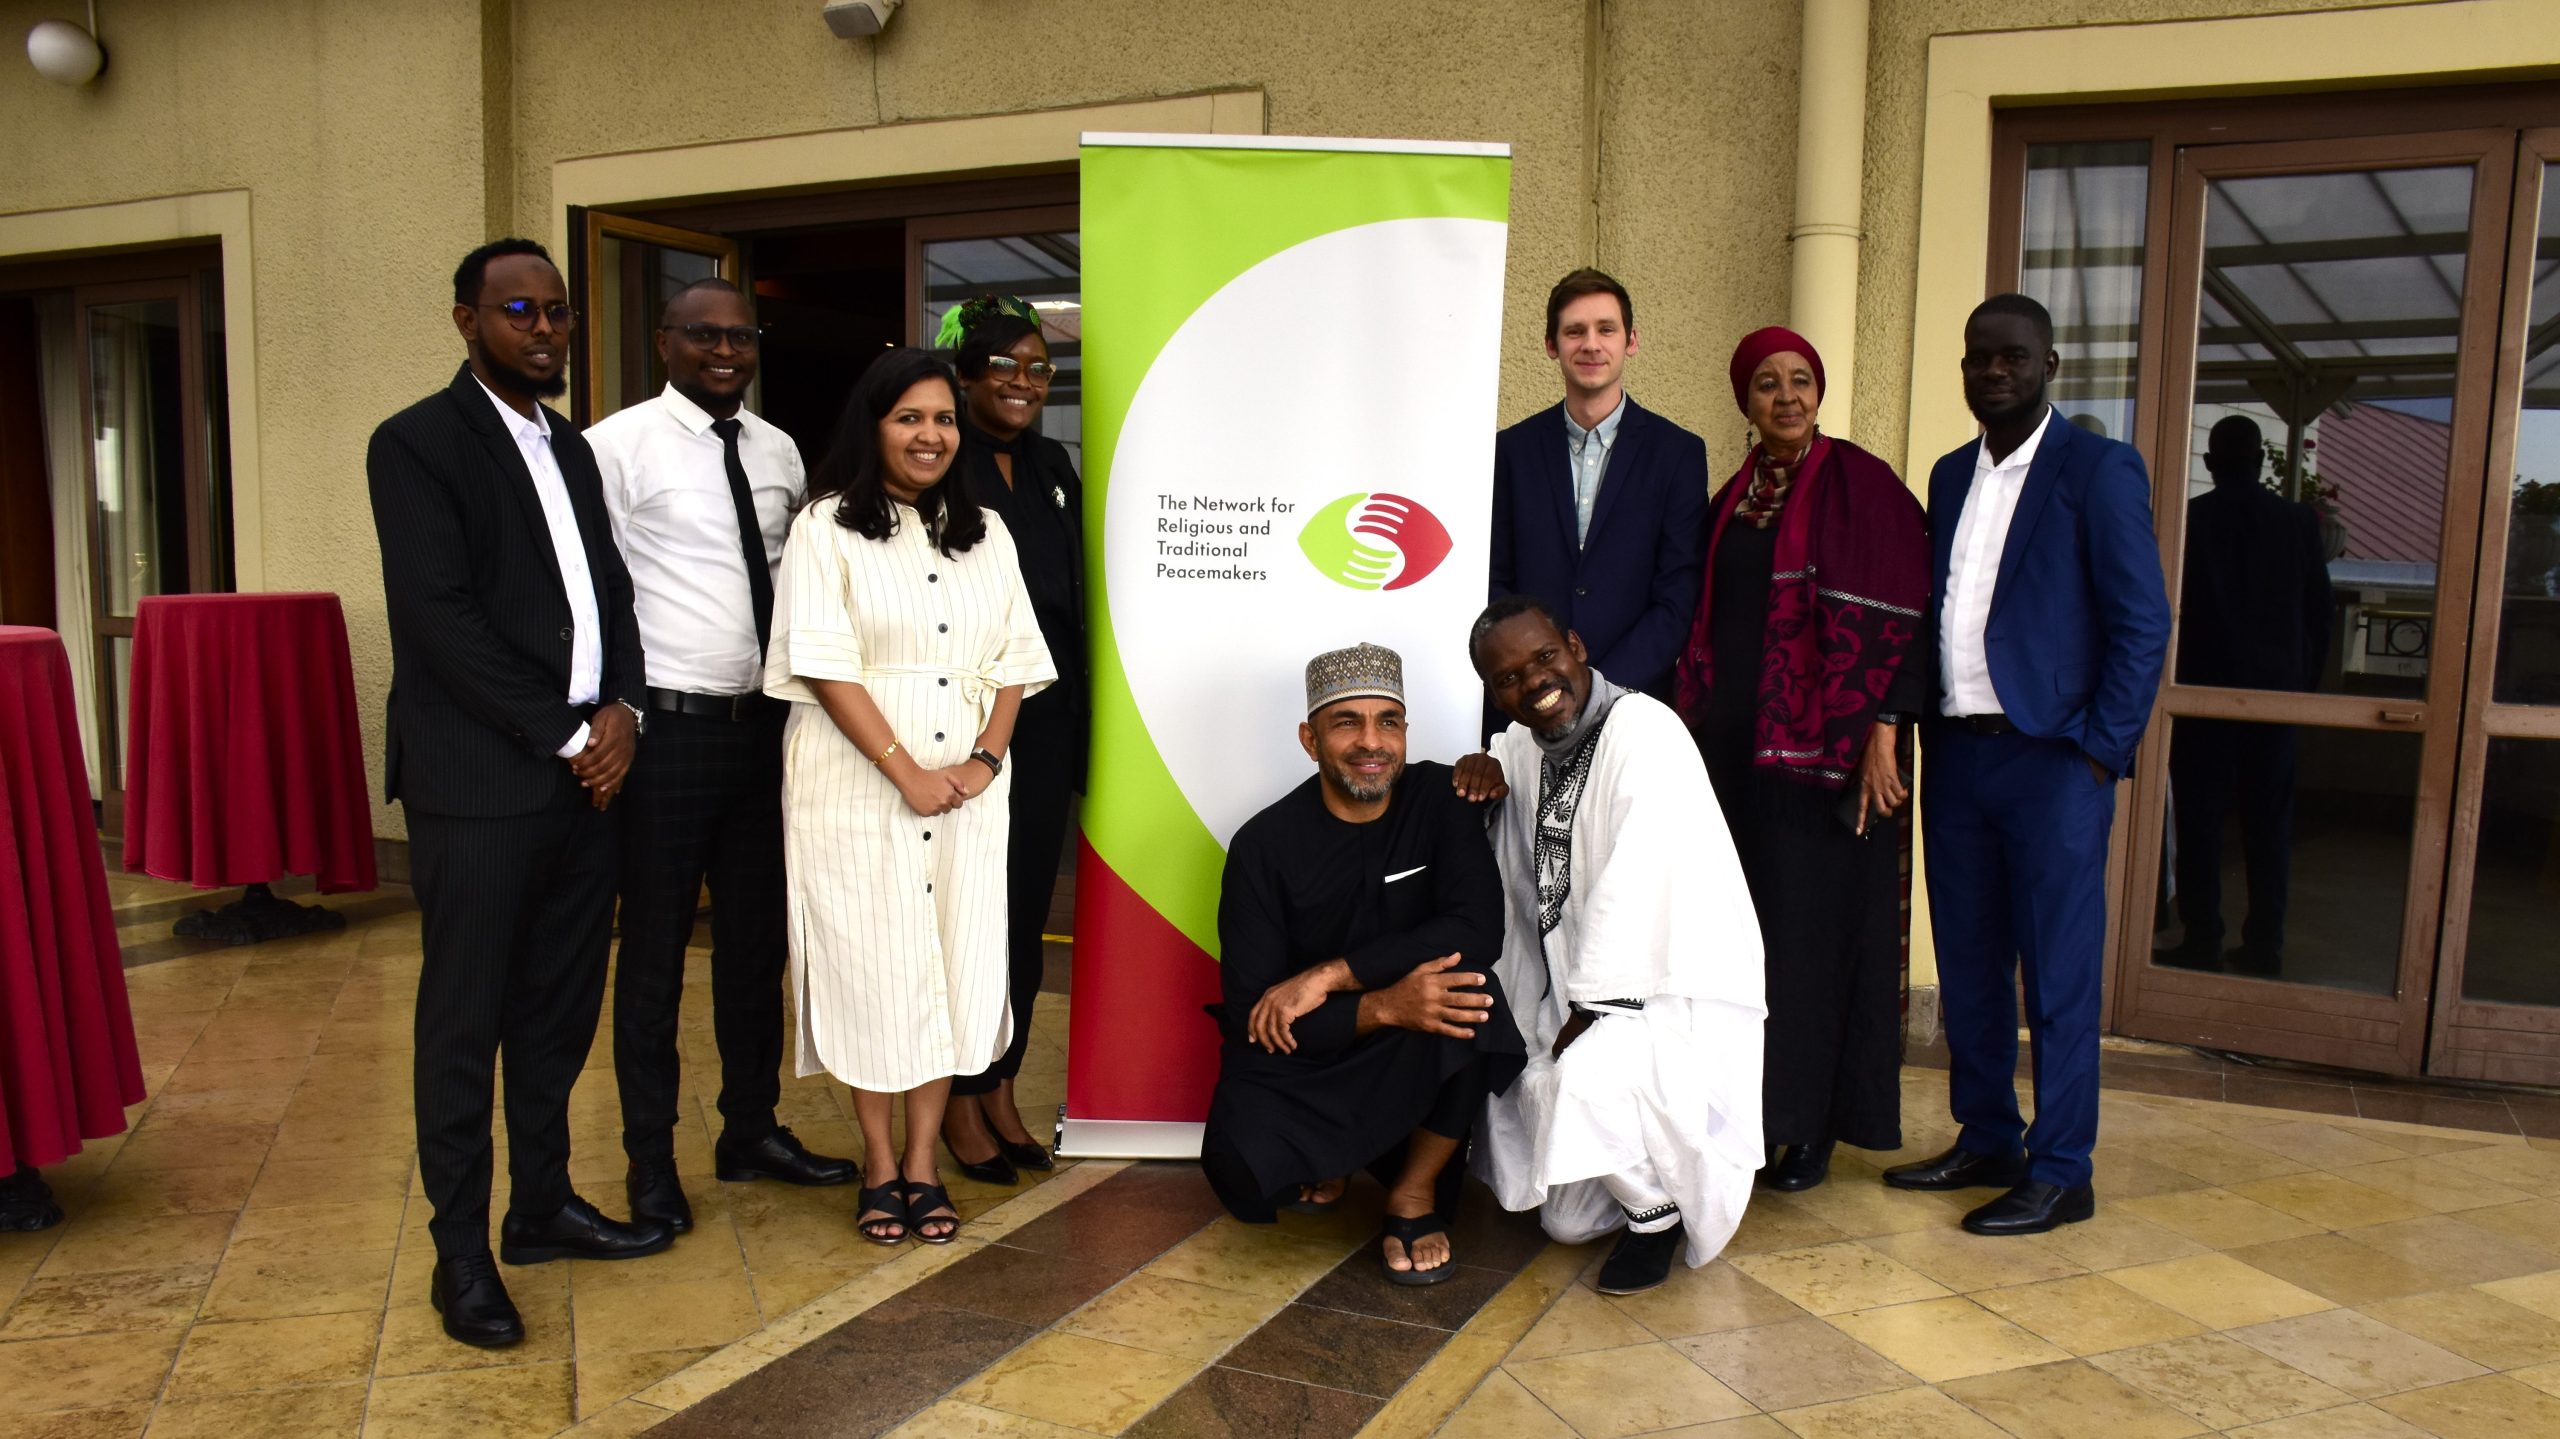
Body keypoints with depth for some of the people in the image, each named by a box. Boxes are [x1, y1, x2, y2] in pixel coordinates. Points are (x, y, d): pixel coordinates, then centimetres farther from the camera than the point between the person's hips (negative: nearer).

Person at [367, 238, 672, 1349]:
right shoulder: (416, 443, -6)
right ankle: (461, 1249, 16)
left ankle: (542, 1205, 28)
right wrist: (564, 737, -14)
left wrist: (621, 710, -2)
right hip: (479, 786, -7)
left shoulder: (569, 447, 17)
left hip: (584, 773, 7)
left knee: (560, 1008, 14)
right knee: (464, 1021, 3)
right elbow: (440, 618, -14)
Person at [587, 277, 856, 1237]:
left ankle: (751, 1130, 30)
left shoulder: (778, 452, 11)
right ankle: (650, 1160, 19)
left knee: (757, 936, 14)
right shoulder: (620, 446, -7)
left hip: (763, 722, 6)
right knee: (654, 947, 4)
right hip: (668, 725, -6)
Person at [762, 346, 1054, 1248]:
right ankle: (877, 1163, 17)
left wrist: (987, 758, -6)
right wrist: (907, 770, -14)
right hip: (857, 787, -4)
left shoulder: (985, 534, 13)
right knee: (869, 965, 2)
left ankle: (923, 1163, 16)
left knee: (953, 965, 4)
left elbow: (1014, 661, 10)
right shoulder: (828, 527, -2)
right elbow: (825, 666, -10)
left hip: (966, 789, 4)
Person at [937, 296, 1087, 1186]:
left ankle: (1001, 1089, 26)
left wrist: (1073, 718, 11)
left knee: (1028, 905, 12)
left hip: (1045, 713, 6)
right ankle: (960, 1101, 18)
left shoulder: (1052, 464, 12)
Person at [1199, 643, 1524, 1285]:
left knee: (1470, 992, -32)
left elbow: (1479, 929, -20)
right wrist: (1382, 1007, -32)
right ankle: (1323, 1163, 10)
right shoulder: (1264, 844, -10)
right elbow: (1248, 1009, -15)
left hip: (1415, 1060, 1)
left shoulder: (1439, 799, -6)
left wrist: (1328, 977, -25)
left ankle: (1414, 1192, -9)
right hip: (1298, 1056, 0)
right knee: (1242, 1176, -30)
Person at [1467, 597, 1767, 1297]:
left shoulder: (1643, 729, -19)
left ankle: (1658, 1212, -9)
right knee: (1567, 1221, 7)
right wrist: (1481, 770, -2)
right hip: (1577, 994, 7)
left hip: (1678, 992, -7)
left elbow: (1634, 888, -25)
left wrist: (1590, 1009, -18)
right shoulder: (1524, 745, 5)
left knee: (1587, 1078, -37)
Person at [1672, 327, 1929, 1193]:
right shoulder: (1731, 499, 14)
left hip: (1821, 745, -5)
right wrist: (1692, 723, 10)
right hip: (1731, 740, 6)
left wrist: (1881, 730, -18)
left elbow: (1895, 614, -10)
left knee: (1813, 925, -2)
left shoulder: (1860, 486, -4)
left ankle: (1813, 1125, 9)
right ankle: (1744, 1107, 18)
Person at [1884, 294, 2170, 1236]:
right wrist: (1927, 731, 7)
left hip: (2051, 761, -6)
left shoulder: (2098, 470, -4)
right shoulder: (1951, 476, 15)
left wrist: (2102, 753, -12)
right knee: (1967, 969, 13)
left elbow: (2143, 624, -8)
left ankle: (2060, 1175, 11)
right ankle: (1985, 1142, 27)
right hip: (1957, 757, 6)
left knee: (2058, 978, 0)